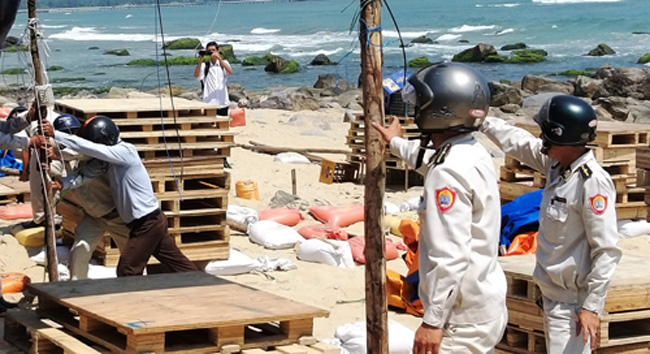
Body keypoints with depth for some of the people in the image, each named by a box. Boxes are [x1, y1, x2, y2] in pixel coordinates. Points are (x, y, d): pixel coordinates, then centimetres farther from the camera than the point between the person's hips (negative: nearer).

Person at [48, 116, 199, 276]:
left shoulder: (125, 151, -19)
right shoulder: (106, 159, 6)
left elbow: (89, 148, -26)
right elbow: (85, 173, 1)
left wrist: (55, 135, -25)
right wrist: (63, 183, -19)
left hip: (147, 223, -9)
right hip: (150, 221, 9)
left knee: (127, 271, -3)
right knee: (178, 263, 14)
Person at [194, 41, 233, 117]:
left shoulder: (224, 63, 8)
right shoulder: (204, 65, 5)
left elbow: (230, 72, -13)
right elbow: (196, 75, -11)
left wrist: (219, 58, -21)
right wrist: (200, 60, -18)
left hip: (223, 102, 1)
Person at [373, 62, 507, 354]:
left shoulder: (449, 174, -23)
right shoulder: (475, 154, 6)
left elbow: (450, 256, -28)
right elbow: (430, 161, 33)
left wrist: (433, 321, -24)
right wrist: (396, 143, 50)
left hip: (464, 318, -10)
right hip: (485, 306, 10)